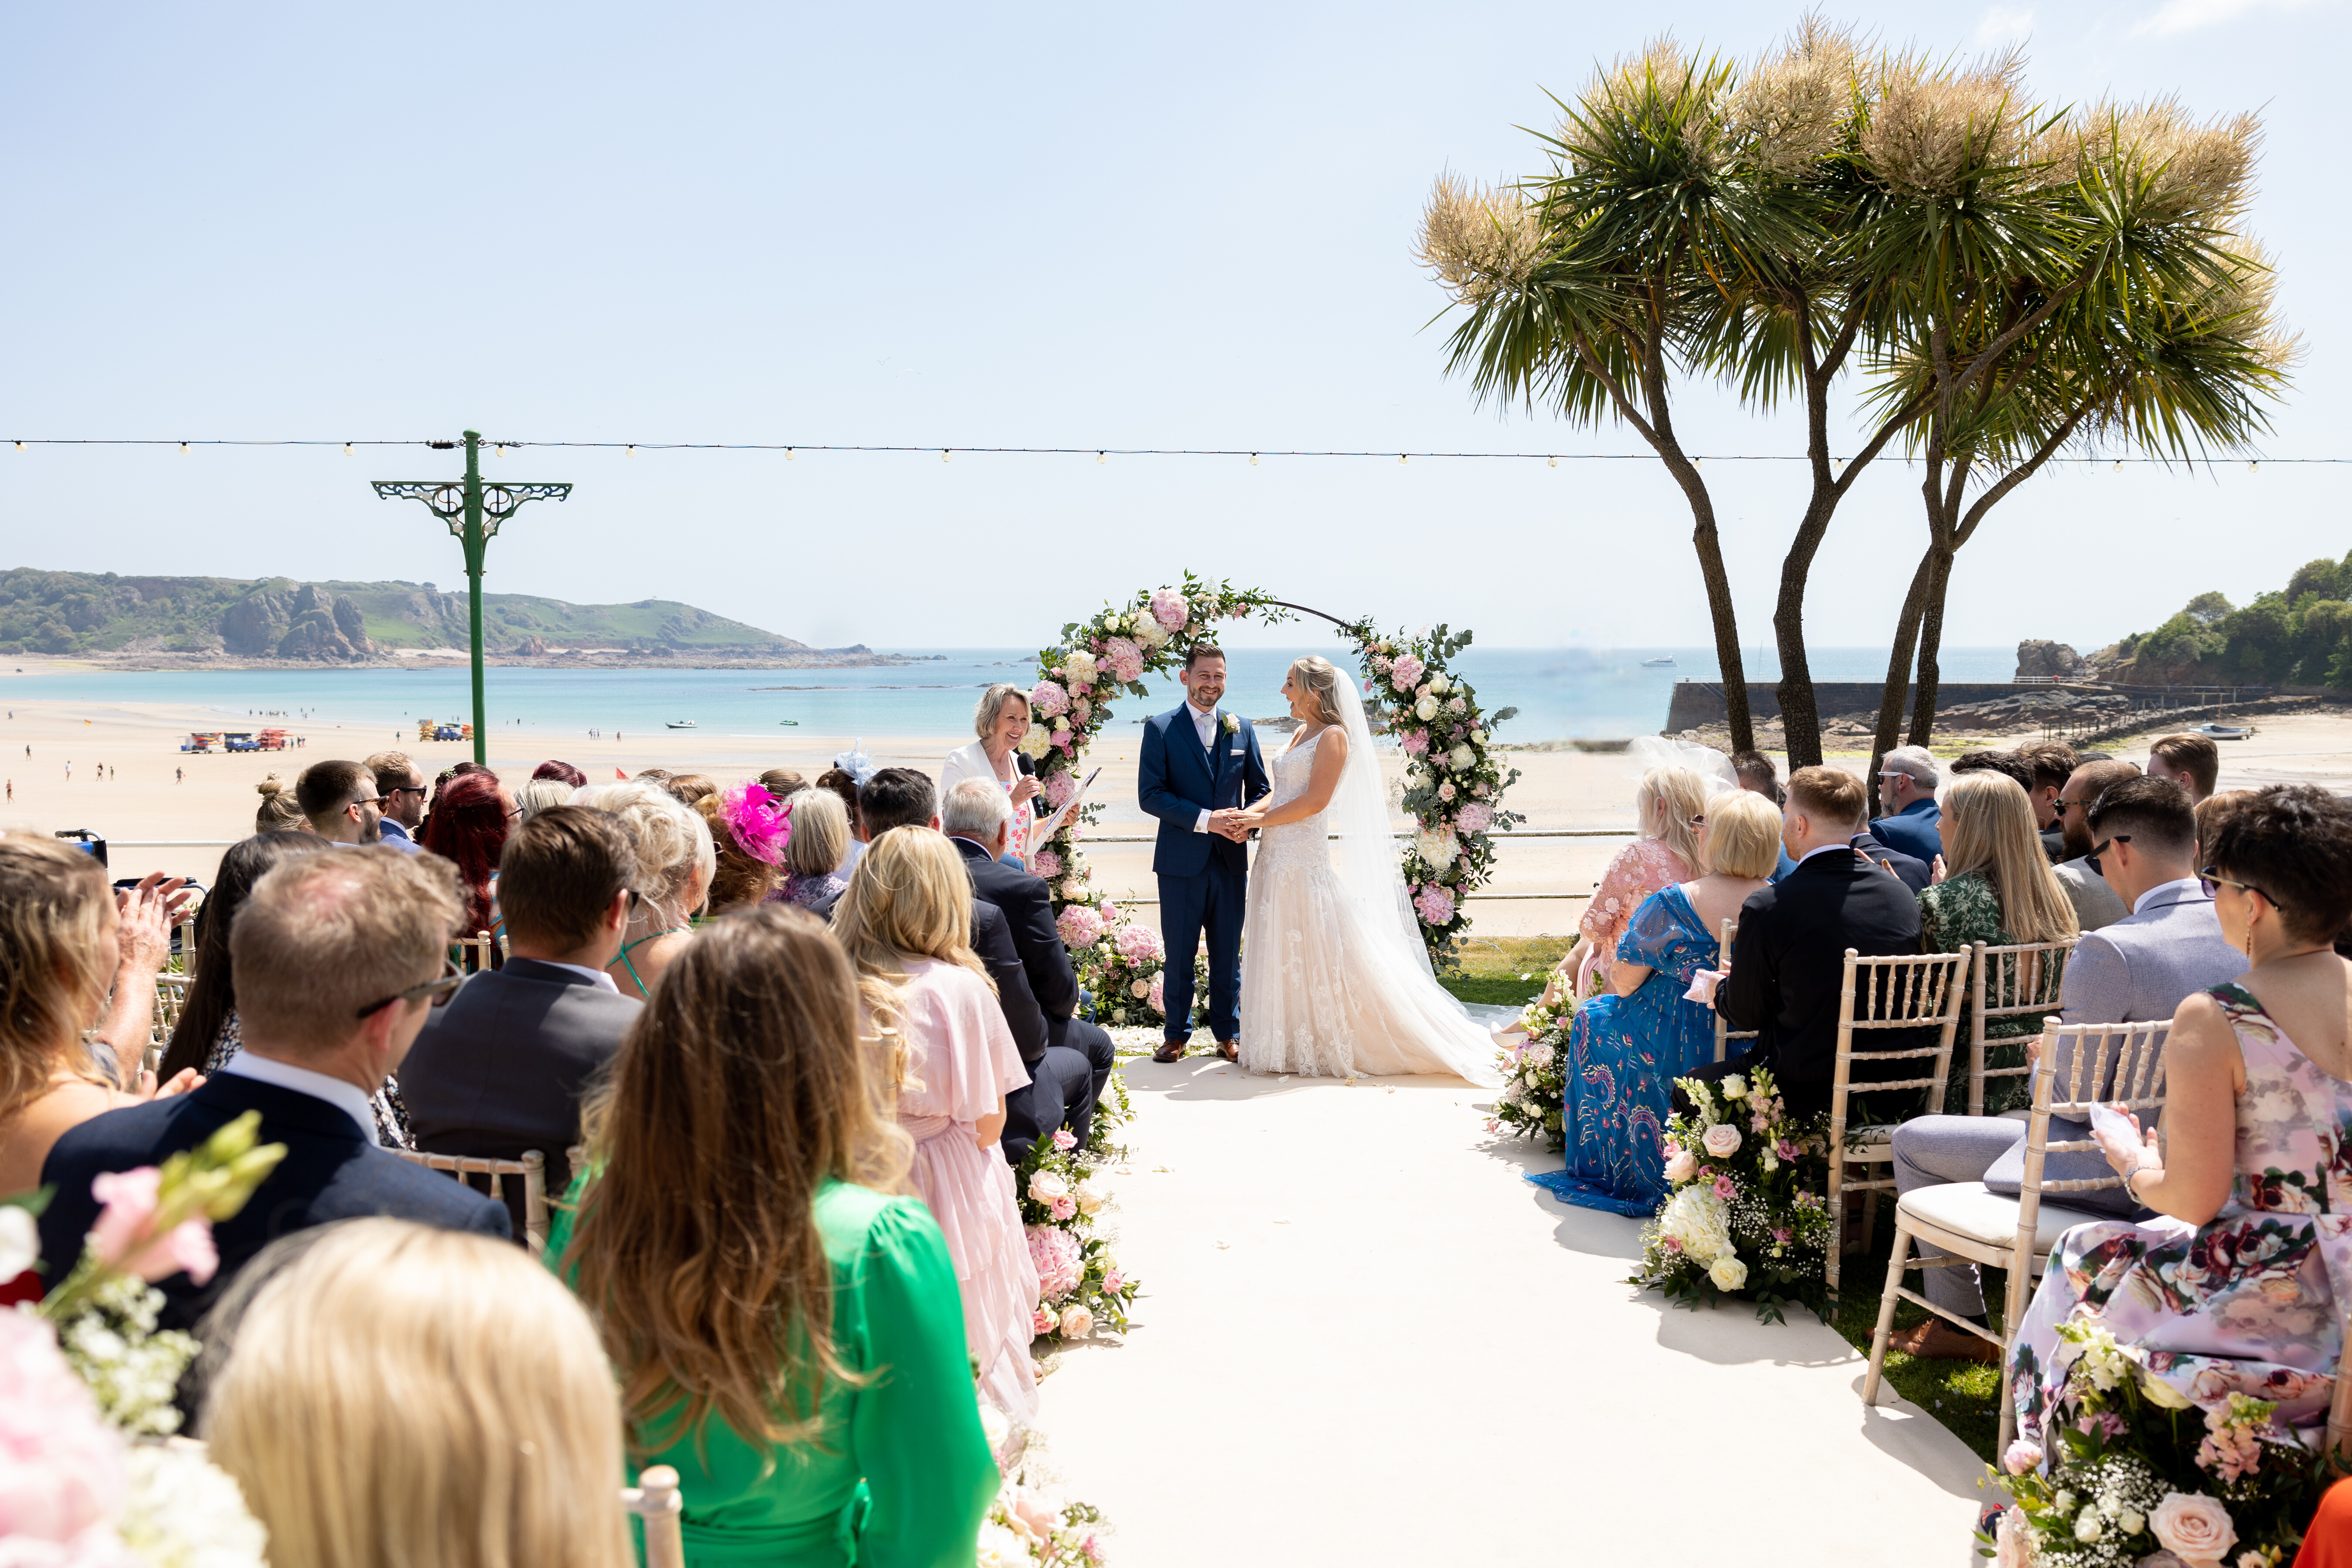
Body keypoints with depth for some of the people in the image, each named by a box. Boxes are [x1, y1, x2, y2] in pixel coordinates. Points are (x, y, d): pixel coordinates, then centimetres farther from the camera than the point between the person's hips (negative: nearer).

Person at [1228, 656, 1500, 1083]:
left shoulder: (1334, 736, -9)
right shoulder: (1300, 734, 17)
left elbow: (1315, 800, -16)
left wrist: (1262, 820, -10)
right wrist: (1249, 814, -3)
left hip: (1308, 857, -9)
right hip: (1280, 856, 9)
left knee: (1324, 953, -4)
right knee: (1285, 956, 11)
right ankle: (1299, 1045, 19)